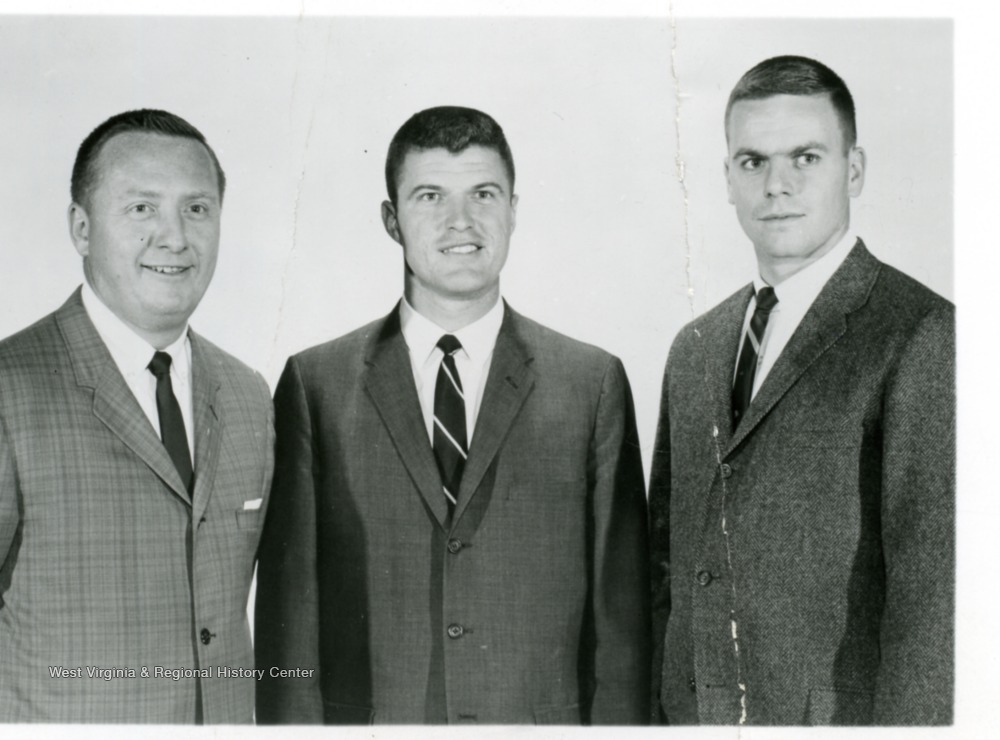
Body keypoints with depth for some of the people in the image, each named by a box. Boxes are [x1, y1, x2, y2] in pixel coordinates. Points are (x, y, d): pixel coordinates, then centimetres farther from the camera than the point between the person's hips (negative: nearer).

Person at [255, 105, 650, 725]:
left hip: (542, 718, 0)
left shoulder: (594, 383, 0)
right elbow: (288, 611, 0)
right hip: (365, 717, 0)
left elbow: (620, 609, 0)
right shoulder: (315, 385, 0)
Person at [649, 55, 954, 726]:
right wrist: (664, 708, 5)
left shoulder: (925, 336, -12)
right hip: (693, 714, 5)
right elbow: (666, 558, 11)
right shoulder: (695, 349, 9)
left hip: (842, 712, -5)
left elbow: (931, 583, -16)